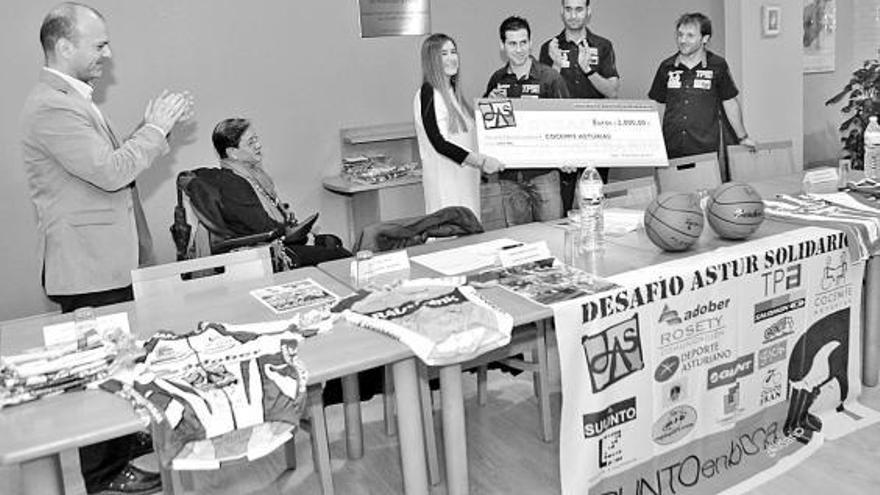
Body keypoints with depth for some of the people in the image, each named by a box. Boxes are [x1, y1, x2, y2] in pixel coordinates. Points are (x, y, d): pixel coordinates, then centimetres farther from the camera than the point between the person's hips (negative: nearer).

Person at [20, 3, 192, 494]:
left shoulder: (73, 100, 15)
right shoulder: (51, 106, -19)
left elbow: (114, 163, 18)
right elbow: (110, 171, -26)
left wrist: (155, 128, 7)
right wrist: (157, 126, -16)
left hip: (108, 259, 10)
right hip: (88, 265, -10)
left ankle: (123, 438, 38)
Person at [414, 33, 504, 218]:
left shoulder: (452, 91, 16)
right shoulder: (428, 93, -10)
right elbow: (439, 143, -18)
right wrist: (481, 161, -21)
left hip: (466, 175, 8)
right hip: (444, 178, -8)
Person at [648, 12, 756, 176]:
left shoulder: (717, 66, 2)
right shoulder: (667, 67, 7)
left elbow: (730, 103, 11)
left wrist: (743, 137, 16)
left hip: (707, 150, -1)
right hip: (671, 152, 2)